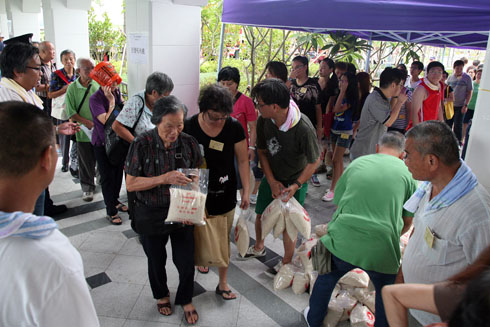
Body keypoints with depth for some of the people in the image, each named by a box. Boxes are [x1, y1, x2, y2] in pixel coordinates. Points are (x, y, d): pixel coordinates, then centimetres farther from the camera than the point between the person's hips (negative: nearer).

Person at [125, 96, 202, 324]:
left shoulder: (188, 142, -11)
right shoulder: (142, 143, -18)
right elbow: (131, 184, -16)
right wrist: (164, 179, -30)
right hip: (151, 215, -1)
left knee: (186, 261, 8)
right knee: (156, 261, 20)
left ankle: (185, 300, 39)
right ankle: (161, 295, 51)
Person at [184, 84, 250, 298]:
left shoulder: (234, 127, -11)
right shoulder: (190, 127, -12)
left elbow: (242, 160, -4)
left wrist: (246, 191, -4)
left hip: (225, 194, 0)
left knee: (223, 240, 10)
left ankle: (223, 283, 27)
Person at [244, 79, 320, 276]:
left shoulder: (303, 128, -32)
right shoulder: (263, 121, -18)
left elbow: (314, 161, -19)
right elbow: (262, 151, -5)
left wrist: (296, 186, -23)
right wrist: (272, 181, -12)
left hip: (295, 180, -5)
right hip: (272, 177, 5)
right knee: (260, 214, 18)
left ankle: (287, 262, 31)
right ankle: (259, 247, 47)